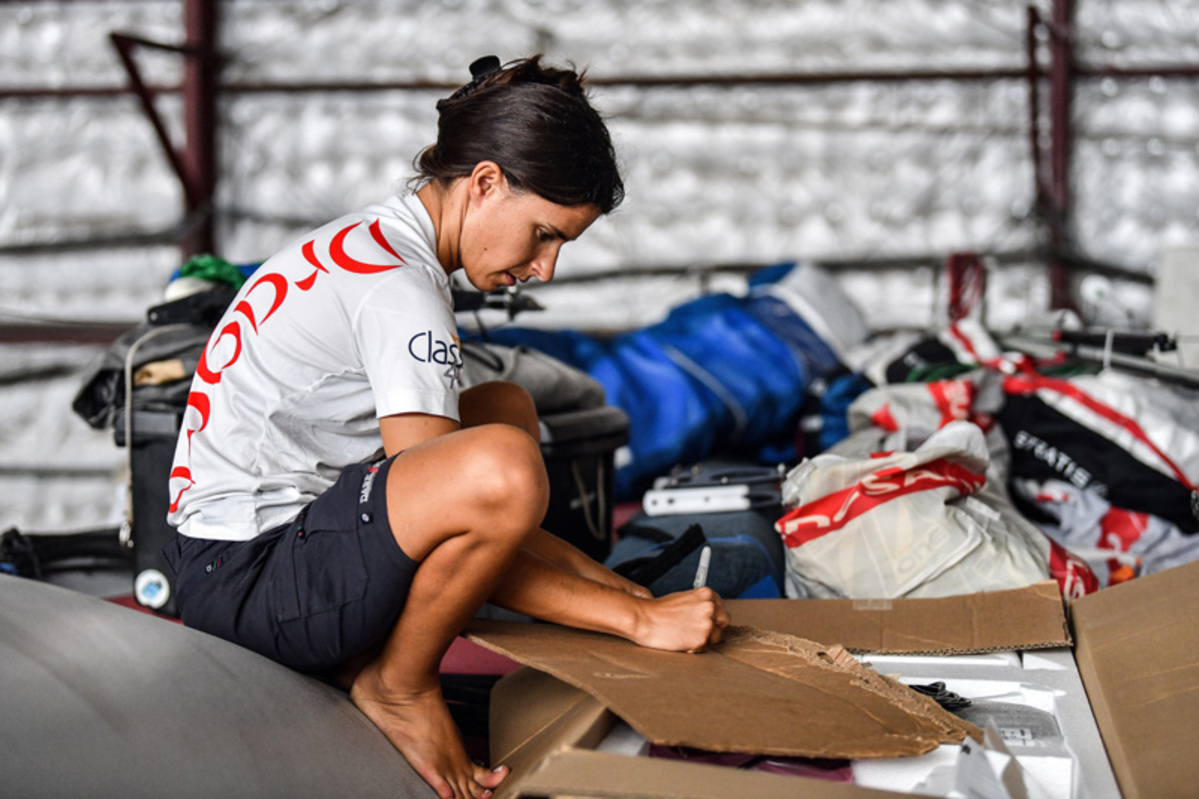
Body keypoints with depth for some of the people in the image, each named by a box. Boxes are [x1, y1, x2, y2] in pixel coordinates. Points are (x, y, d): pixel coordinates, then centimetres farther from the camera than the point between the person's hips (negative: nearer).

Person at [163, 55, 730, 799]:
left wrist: (597, 577, 12)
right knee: (504, 462, -33)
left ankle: (366, 649, 7)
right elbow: (471, 503, -22)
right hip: (243, 577, -11)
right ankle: (399, 683, -5)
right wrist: (638, 617, -17)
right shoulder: (397, 288, -18)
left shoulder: (369, 244, 13)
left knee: (509, 407, 20)